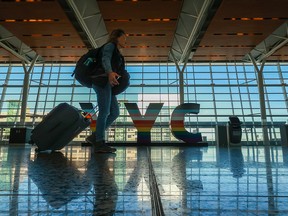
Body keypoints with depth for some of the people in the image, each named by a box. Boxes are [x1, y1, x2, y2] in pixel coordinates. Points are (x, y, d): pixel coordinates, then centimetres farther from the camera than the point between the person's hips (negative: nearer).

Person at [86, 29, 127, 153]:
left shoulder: (117, 55, 31)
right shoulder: (110, 45, 4)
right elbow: (105, 60, -17)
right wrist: (110, 73, -35)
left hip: (107, 84, 9)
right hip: (102, 82, -9)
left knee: (115, 113, -1)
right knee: (104, 112, -14)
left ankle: (94, 137, 1)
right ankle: (100, 144, -11)